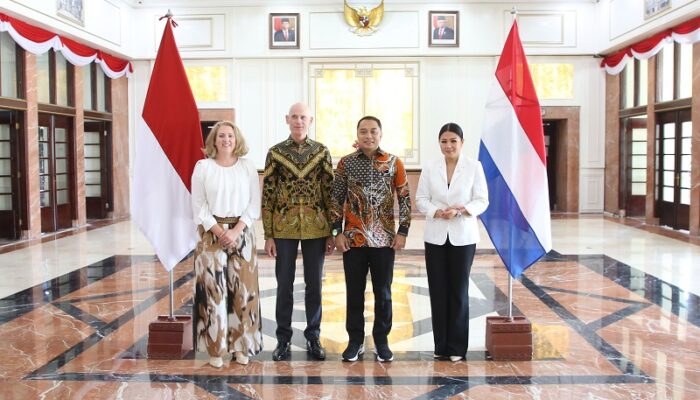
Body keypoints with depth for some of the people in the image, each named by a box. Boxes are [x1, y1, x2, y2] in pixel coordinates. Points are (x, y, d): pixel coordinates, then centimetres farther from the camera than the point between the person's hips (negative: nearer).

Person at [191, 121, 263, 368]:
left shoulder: (248, 167, 5)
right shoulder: (203, 166, 3)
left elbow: (254, 204, 1)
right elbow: (198, 205, -1)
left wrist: (236, 231, -11)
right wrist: (220, 232, -11)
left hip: (242, 233, 1)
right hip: (212, 234, -1)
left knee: (243, 290, 2)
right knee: (213, 290, -2)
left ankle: (241, 346, 13)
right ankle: (216, 349, 7)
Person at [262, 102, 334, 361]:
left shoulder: (322, 152, 3)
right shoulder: (275, 153, 1)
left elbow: (330, 192, 3)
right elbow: (267, 195, 0)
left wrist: (331, 233, 0)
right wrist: (268, 235, -4)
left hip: (316, 228, 1)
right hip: (284, 228, 0)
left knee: (314, 284, 8)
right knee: (284, 285, 7)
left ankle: (313, 336, 21)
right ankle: (283, 338, 19)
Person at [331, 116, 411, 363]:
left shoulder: (394, 163, 1)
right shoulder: (346, 163, 2)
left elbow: (404, 199, 3)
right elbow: (337, 199, 4)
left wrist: (402, 231, -3)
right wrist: (337, 232, -2)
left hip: (384, 240, 0)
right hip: (353, 239, 1)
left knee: (383, 293, 7)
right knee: (354, 292, 8)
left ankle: (381, 341, 20)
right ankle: (355, 341, 21)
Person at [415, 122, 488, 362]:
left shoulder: (474, 167, 1)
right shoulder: (430, 169, 5)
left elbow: (482, 200, -1)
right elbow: (421, 199, 4)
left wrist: (461, 210, -19)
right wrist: (436, 212, -15)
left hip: (463, 236, -1)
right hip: (436, 236, 2)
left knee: (459, 290, 2)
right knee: (438, 290, 3)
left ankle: (457, 347, 12)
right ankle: (441, 345, 14)